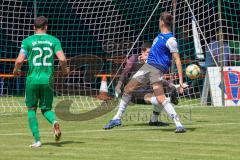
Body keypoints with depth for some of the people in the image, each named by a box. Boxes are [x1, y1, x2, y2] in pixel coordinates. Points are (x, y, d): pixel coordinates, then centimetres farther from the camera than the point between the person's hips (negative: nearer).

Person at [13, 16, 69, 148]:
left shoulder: (27, 41, 0)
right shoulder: (54, 40, 3)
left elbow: (19, 61, -8)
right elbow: (62, 59, -7)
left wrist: (15, 70, 13)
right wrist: (65, 69, 14)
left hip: (32, 79, -1)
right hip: (47, 80, 1)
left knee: (31, 109, 12)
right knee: (46, 109, 14)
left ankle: (37, 140, 3)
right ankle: (54, 122, -21)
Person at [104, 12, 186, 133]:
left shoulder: (170, 40, -12)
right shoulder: (161, 36, 14)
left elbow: (177, 60, -16)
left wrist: (181, 80, -22)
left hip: (157, 69, -9)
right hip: (147, 66, 9)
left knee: (160, 98, -23)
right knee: (128, 89, 12)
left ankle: (178, 124, -23)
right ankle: (117, 118, 23)